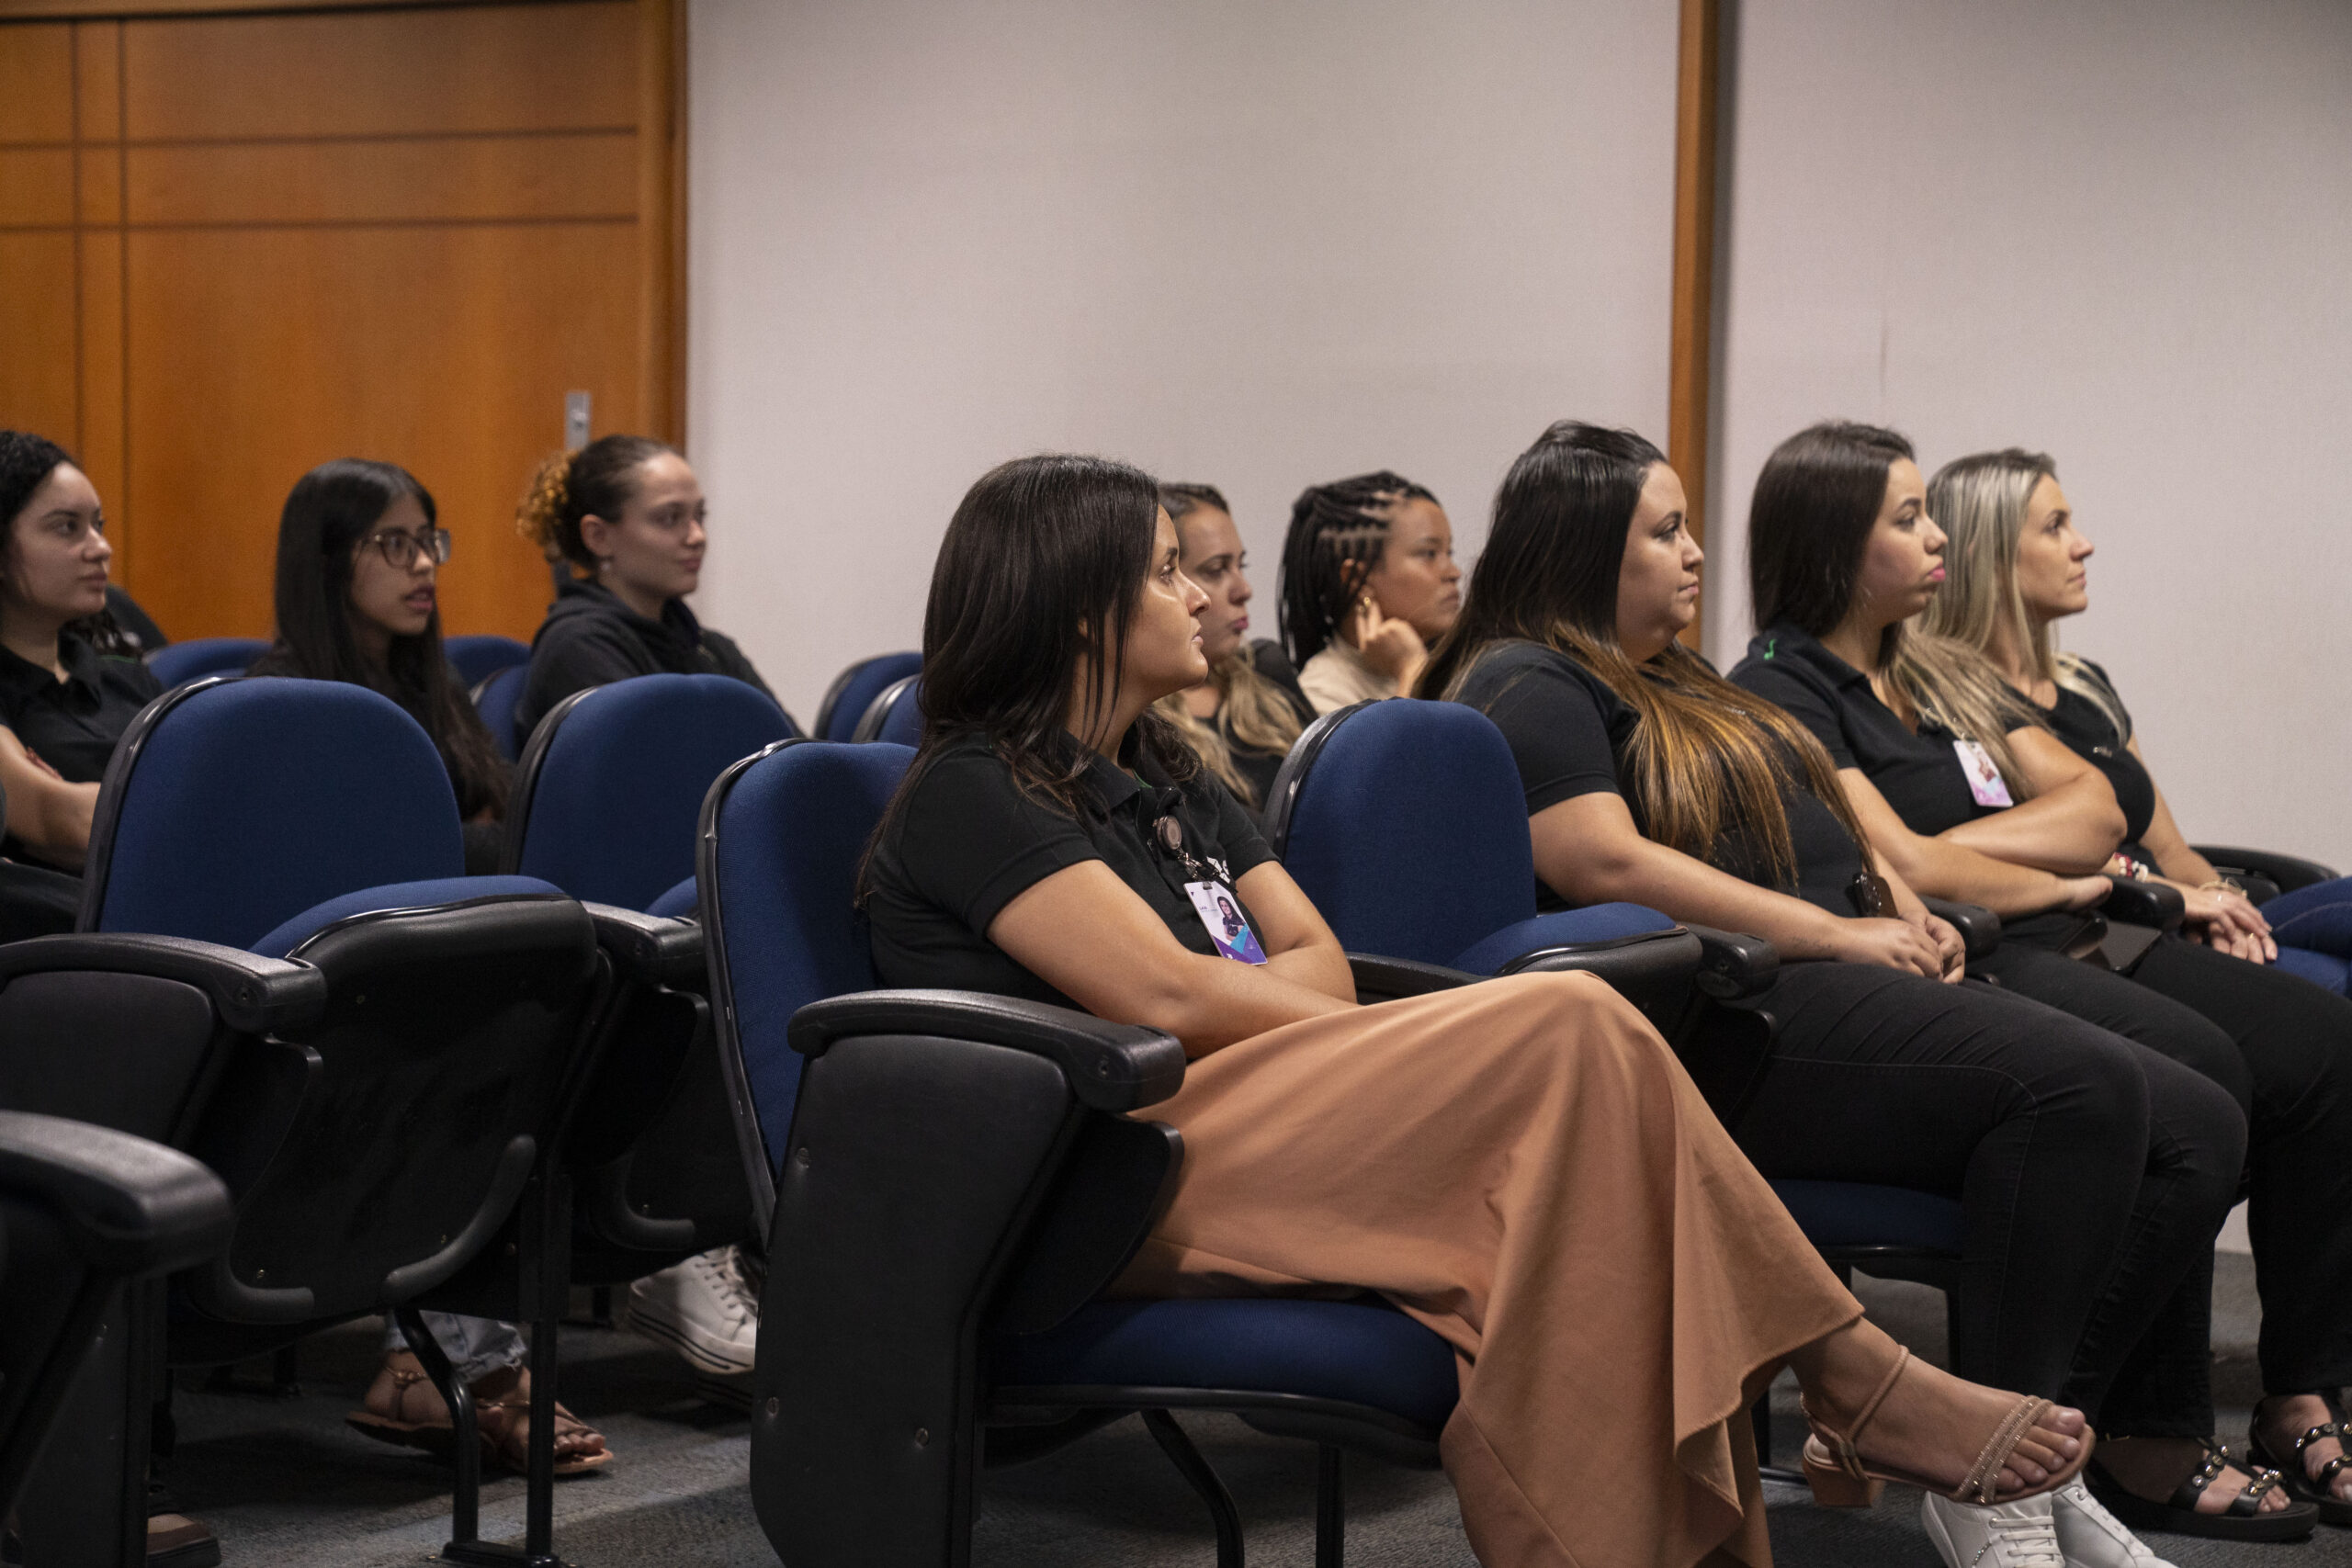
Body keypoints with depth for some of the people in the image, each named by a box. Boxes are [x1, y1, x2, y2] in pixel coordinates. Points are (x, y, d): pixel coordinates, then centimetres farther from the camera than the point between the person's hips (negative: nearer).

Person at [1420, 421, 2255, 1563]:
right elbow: (1602, 862, -15)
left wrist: (1902, 910, 9)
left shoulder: (1673, 686, 30)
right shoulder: (1529, 684, -1)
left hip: (1853, 987, 10)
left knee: (2197, 1128, -6)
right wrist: (1834, 933, -14)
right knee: (2078, 1083, -30)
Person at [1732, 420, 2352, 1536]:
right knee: (2192, 1066, -31)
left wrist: (1958, 847, -5)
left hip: (2054, 944, 9)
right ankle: (2151, 1445, -27)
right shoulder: (1781, 693, -2)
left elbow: (2096, 807, 13)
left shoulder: (1947, 677, 24)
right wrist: (2061, 880, 2)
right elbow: (1903, 870, -13)